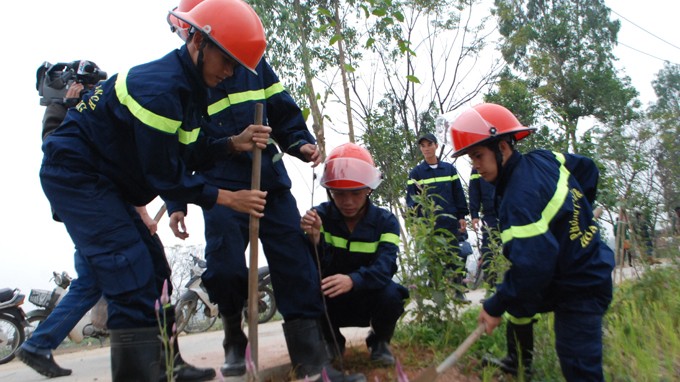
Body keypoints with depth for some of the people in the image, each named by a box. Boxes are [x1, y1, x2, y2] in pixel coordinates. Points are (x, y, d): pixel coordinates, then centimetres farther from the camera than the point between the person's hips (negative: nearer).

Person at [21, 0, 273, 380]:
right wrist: (229, 198, -15)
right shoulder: (159, 88, -26)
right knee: (133, 282, -17)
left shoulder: (188, 86, 4)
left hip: (105, 183, 10)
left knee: (154, 272, 10)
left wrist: (234, 144, -9)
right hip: (76, 175, -10)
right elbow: (165, 177, -23)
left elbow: (187, 155, 5)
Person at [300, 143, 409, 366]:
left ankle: (379, 341, 4)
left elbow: (385, 266, -27)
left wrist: (353, 280, -47)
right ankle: (332, 341, 4)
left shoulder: (385, 221, -9)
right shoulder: (320, 215, -8)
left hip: (368, 299, -1)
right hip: (331, 303, 1)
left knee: (390, 295, -32)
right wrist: (314, 239, -38)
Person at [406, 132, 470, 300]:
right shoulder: (416, 172, 5)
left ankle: (458, 290, 13)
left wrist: (462, 216, 3)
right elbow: (411, 198, 1)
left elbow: (459, 194, 9)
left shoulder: (449, 169, 10)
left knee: (458, 256, 1)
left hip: (452, 222, 1)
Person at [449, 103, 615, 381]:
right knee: (518, 303, 24)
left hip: (578, 292, -10)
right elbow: (587, 169, 14)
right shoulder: (543, 158, -5)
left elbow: (531, 265, -35)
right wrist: (572, 216, 23)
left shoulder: (520, 196, -31)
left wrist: (496, 307, -22)